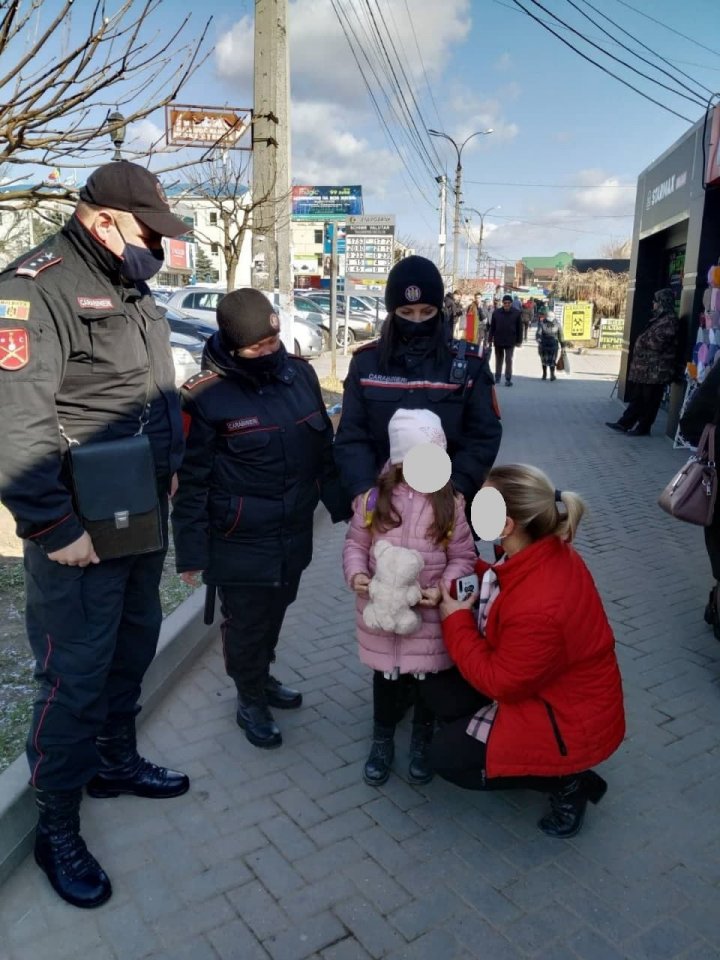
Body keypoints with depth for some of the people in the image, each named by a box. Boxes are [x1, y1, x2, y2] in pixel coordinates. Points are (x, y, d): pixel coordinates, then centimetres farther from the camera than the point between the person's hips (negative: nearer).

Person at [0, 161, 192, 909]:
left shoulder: (131, 289, 13)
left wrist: (171, 469, 13)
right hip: (80, 533, -8)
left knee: (132, 650, 20)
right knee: (76, 678, 2)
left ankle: (116, 761, 42)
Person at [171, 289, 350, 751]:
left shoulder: (300, 373, -2)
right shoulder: (206, 394, -18)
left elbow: (323, 447, 8)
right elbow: (191, 480, -12)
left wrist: (342, 504, 11)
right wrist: (191, 551, -10)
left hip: (294, 534, 5)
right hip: (240, 542, -5)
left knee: (275, 613, 24)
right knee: (245, 624, 13)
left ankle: (263, 677, 49)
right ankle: (251, 701, 38)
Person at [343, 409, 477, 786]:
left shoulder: (451, 503, -7)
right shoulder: (374, 497, -7)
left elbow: (463, 557, -3)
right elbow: (355, 543, 2)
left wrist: (444, 588, -18)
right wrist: (356, 575, -17)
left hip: (429, 613, 0)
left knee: (428, 678, 14)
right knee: (385, 677, 17)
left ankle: (422, 745, 39)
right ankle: (382, 743, 39)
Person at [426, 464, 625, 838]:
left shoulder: (537, 608, -38)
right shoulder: (547, 553, -12)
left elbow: (499, 682, -23)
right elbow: (505, 590, 8)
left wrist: (456, 621, -15)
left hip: (571, 720, -9)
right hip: (553, 684, 9)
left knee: (447, 757, -2)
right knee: (438, 688, 6)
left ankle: (567, 781, 8)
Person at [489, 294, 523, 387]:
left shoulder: (516, 313, -3)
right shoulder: (496, 312, 0)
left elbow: (519, 328, 1)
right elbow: (492, 327, 4)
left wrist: (519, 341, -1)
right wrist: (490, 339, 1)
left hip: (510, 341, -2)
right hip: (498, 341, 2)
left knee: (508, 360, -4)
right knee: (498, 359, 14)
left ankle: (508, 379, 1)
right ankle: (497, 377, 26)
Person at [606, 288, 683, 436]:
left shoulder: (670, 320, -15)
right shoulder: (660, 318, 16)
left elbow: (657, 343, -20)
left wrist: (641, 341, -5)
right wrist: (642, 341, 3)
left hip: (656, 369, -10)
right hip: (647, 366, 10)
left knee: (649, 400, 0)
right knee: (637, 397, 12)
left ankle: (643, 428, 8)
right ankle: (625, 423, 17)